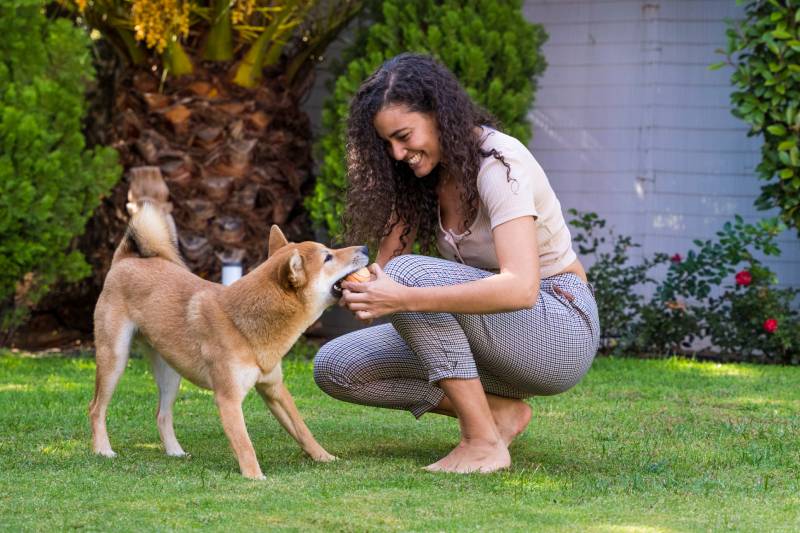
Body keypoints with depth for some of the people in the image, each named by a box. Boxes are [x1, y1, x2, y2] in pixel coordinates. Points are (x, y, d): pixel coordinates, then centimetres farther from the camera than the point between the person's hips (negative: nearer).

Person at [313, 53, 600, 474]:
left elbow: (520, 287, -35)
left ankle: (484, 442, -23)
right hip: (497, 333, 8)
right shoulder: (427, 172, 3)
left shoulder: (499, 164, -21)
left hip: (561, 333, -8)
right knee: (334, 366, -3)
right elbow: (385, 264, -2)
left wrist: (403, 298, -40)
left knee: (408, 274, -30)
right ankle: (501, 409, -1)